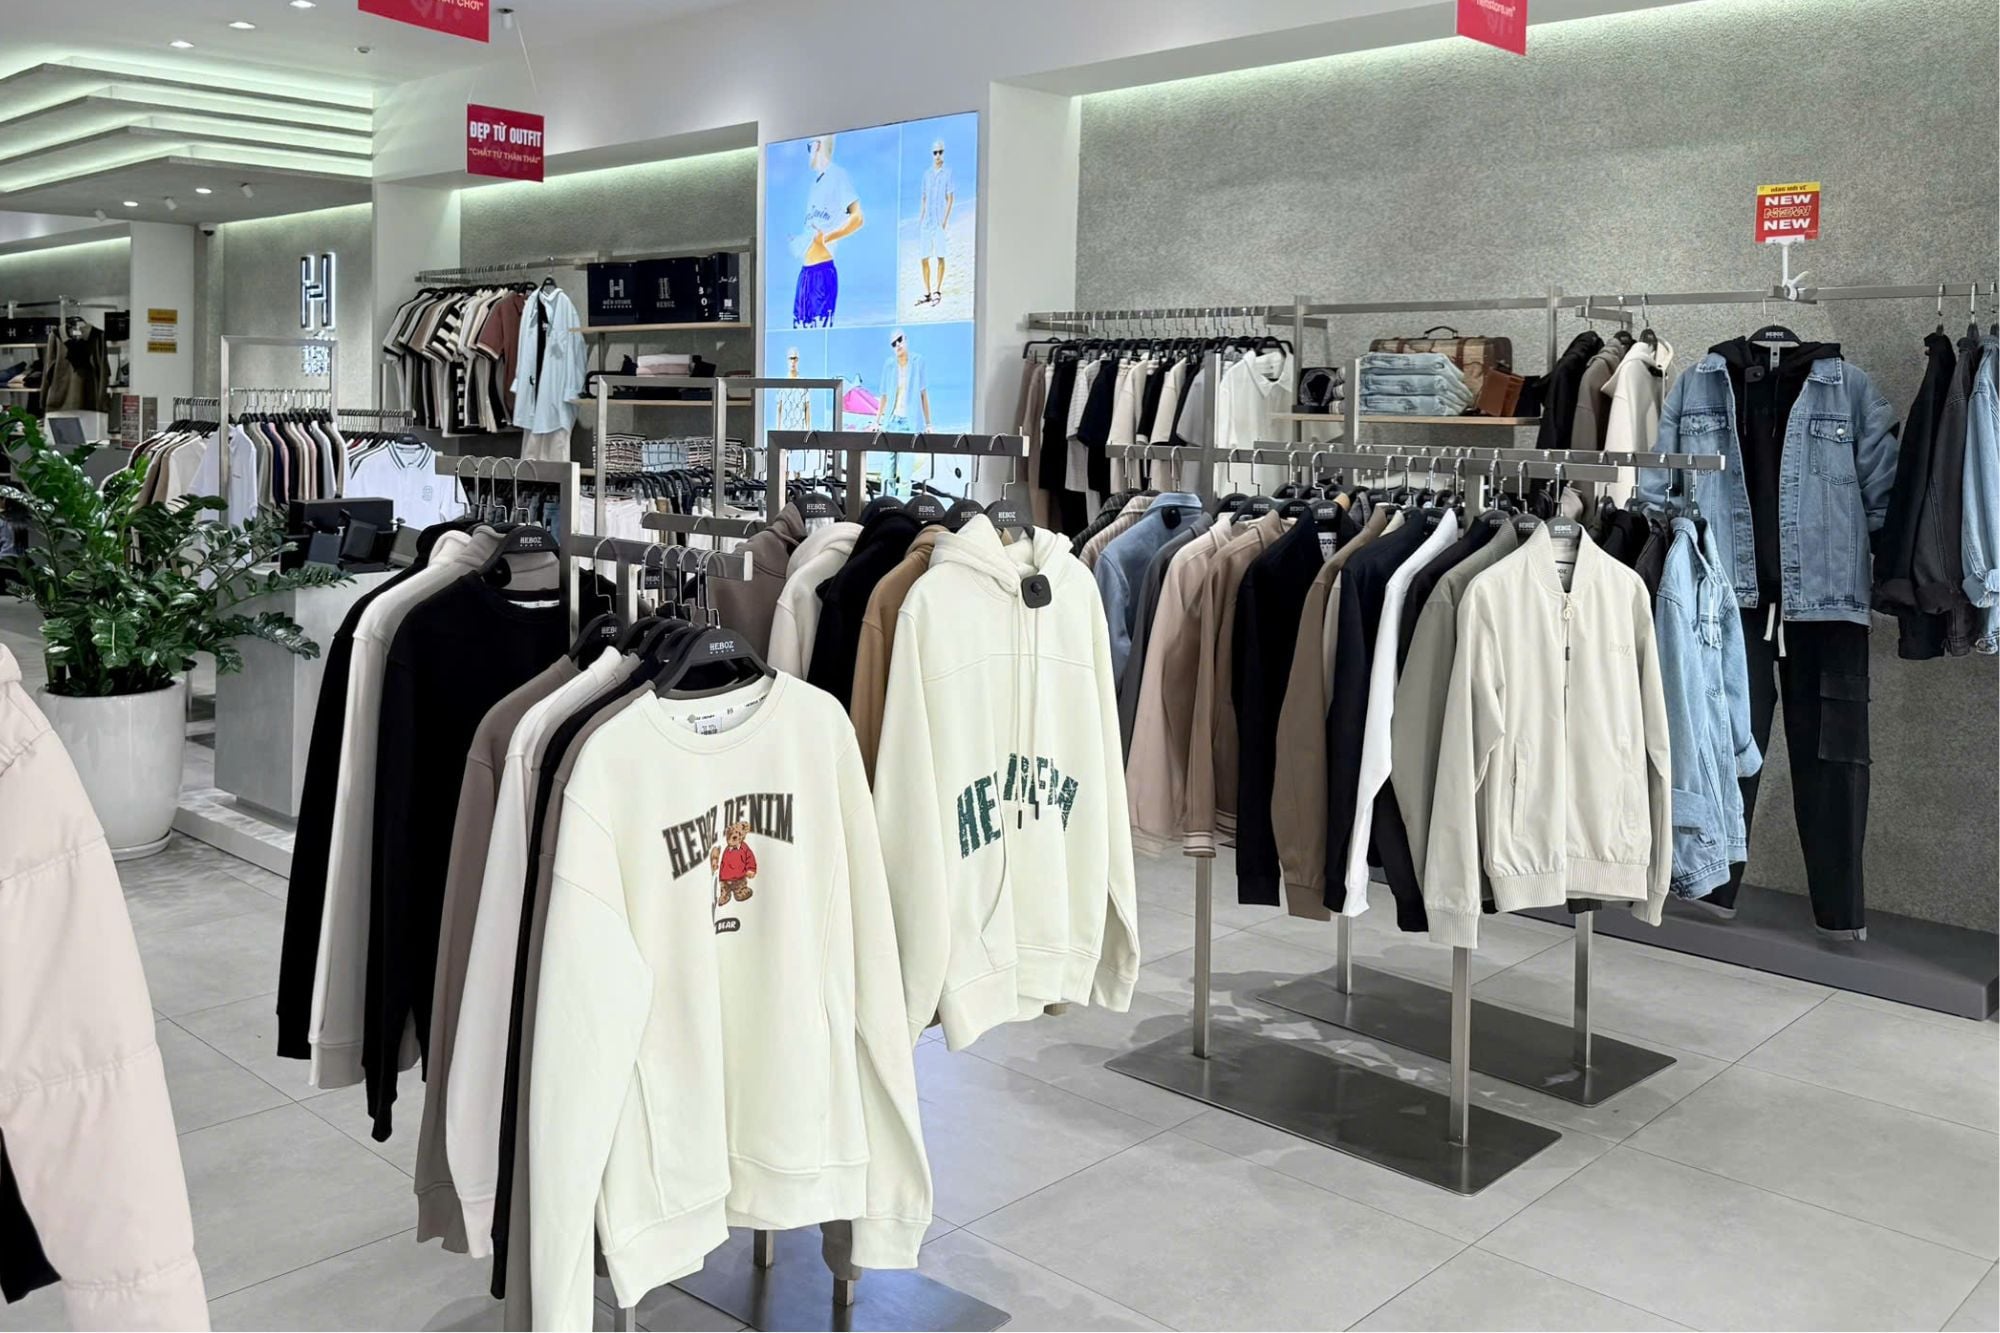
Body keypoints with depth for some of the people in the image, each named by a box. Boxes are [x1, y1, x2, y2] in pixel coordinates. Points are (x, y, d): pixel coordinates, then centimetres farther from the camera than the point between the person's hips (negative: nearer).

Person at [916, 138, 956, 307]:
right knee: (925, 258, 4)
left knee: (940, 256, -5)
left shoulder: (947, 172, -1)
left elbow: (950, 198, -6)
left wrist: (945, 219, -15)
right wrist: (919, 221, 12)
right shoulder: (927, 174, 15)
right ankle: (927, 293, 9)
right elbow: (923, 199, 18)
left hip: (940, 221, -6)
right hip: (926, 222, 6)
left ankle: (938, 292, -3)